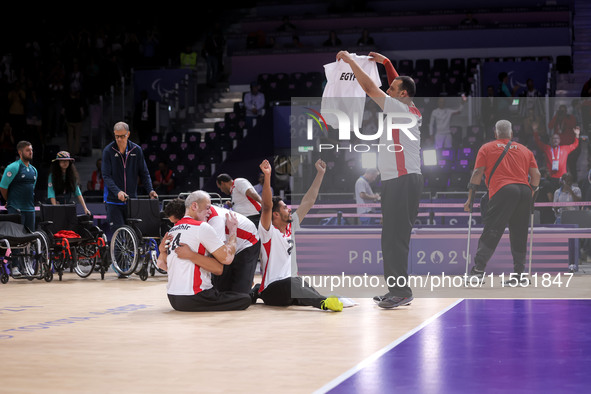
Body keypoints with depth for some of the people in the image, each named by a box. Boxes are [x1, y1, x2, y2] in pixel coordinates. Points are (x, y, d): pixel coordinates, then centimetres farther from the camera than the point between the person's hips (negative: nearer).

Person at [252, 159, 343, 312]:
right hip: (271, 289, -9)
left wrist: (320, 173, 13)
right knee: (293, 282, -38)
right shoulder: (268, 231, -7)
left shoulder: (290, 227, 13)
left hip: (290, 287, 9)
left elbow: (309, 201, 15)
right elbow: (267, 206, -25)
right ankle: (323, 302, -60)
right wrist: (267, 176, -38)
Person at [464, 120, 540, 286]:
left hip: (503, 191, -3)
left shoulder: (487, 148, 15)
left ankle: (478, 269, -18)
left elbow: (477, 173, 7)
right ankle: (518, 273, 9)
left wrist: (470, 198, 10)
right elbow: (536, 175, 15)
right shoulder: (525, 150, 23)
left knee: (491, 232, -9)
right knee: (519, 235, 11)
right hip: (524, 191, 3)